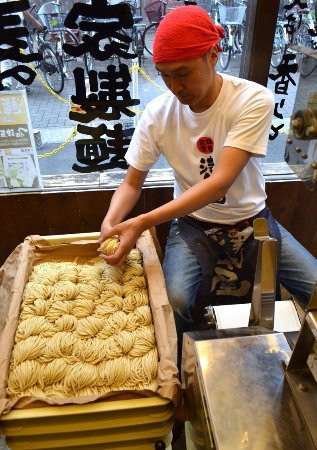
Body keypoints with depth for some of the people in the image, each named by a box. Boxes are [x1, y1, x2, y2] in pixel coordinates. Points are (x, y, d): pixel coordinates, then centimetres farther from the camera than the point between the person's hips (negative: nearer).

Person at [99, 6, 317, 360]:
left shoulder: (255, 100, -19)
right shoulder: (157, 114, -11)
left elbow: (221, 182, -28)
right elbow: (132, 183, -3)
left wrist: (142, 223, -34)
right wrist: (110, 222, -25)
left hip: (251, 221, 1)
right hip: (193, 224, 0)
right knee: (176, 301, -28)